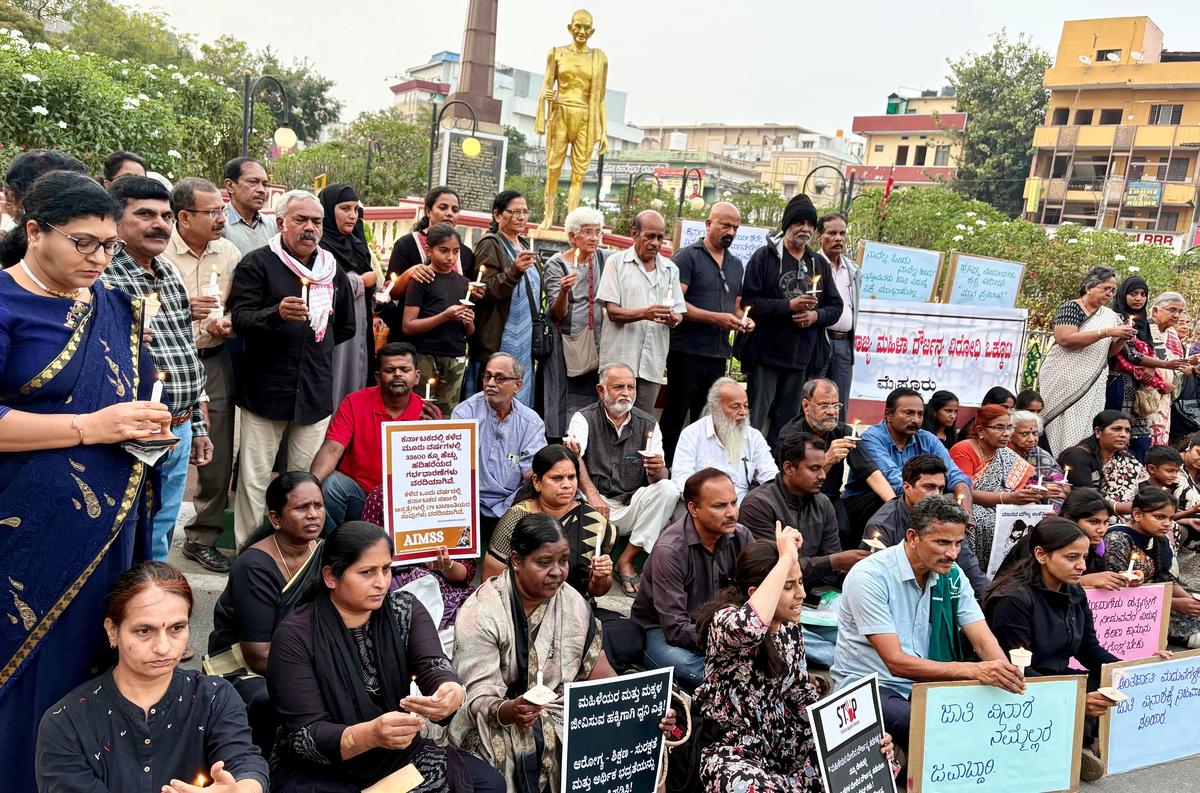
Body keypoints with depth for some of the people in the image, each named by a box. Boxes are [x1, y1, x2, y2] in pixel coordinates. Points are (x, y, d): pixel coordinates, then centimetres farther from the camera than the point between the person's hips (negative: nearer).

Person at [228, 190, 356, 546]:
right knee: (255, 479, 1)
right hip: (266, 388, -4)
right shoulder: (258, 263, -1)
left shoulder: (332, 269, 14)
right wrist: (277, 314, -29)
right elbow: (240, 319, -12)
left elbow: (346, 326, 27)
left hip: (315, 392, 4)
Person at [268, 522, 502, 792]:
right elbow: (303, 736, -18)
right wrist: (368, 735, -37)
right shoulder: (295, 635, -13)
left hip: (399, 753, 5)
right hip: (319, 771, -4)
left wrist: (452, 692, -41)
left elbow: (433, 667, -16)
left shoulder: (406, 610, -1)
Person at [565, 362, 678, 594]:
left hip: (631, 508, 3)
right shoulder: (584, 419, 1)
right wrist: (592, 494, -36)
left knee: (668, 489, -23)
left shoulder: (648, 425, 8)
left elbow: (659, 476, -1)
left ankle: (626, 561, -16)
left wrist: (658, 471, -28)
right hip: (593, 505, -3)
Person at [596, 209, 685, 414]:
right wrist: (644, 313, -24)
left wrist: (674, 319, -12)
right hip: (619, 359, -4)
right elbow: (613, 312, -7)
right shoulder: (616, 262, 2)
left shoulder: (670, 269, 15)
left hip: (653, 362, 4)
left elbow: (679, 314, 13)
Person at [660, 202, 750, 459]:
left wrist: (742, 320, 3)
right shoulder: (687, 257, -4)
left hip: (719, 354, 7)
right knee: (675, 417, -2)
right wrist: (716, 318, -19)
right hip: (687, 351, -6)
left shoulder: (736, 265, 18)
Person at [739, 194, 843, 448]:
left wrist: (816, 315, -5)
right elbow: (749, 302, -11)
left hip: (802, 357, 5)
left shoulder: (819, 264, 14)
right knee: (755, 419, -2)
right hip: (765, 353, -5)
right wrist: (789, 305, -17)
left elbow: (835, 307, 16)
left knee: (786, 422, 10)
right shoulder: (765, 256, -1)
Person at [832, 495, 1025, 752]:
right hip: (867, 689, -6)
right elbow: (896, 662, -25)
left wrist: (1011, 679, -25)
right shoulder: (870, 576, -20)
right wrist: (974, 671, -35)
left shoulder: (952, 575, 1)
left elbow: (984, 641, -2)